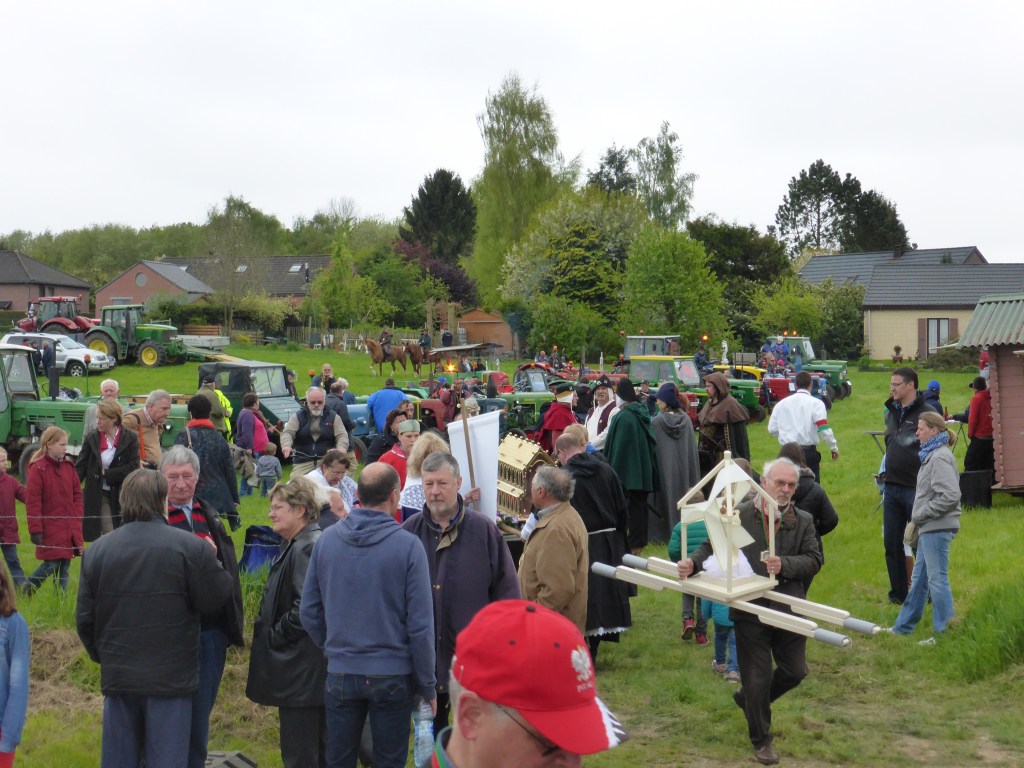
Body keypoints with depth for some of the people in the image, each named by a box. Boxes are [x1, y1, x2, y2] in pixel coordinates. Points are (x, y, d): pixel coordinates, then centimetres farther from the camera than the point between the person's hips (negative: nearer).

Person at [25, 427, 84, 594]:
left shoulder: (68, 467, 9)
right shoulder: (37, 469, -12)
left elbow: (77, 494, 17)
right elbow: (32, 503, -12)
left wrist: (78, 517, 6)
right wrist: (36, 530, -14)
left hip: (69, 529, 6)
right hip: (50, 529, -6)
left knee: (64, 567, 9)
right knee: (51, 565, -6)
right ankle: (24, 593, 13)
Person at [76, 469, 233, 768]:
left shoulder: (97, 551, 0)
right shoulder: (191, 547, -13)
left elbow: (85, 619, 5)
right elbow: (216, 598, -6)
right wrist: (212, 562, 12)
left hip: (118, 676, 4)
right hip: (171, 677, -3)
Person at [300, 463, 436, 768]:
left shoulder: (326, 539, -3)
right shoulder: (407, 545, -14)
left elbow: (309, 611, 3)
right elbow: (420, 625, -12)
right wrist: (427, 685, -3)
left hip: (340, 674, 3)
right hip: (392, 675, -3)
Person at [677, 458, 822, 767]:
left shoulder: (803, 521, 3)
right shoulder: (739, 515, -4)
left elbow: (814, 560, -5)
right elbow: (712, 547, -1)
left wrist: (784, 565, -23)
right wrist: (693, 563, -21)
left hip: (788, 610, 3)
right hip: (750, 611, -3)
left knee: (794, 671, 14)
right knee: (757, 678, 5)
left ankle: (749, 699, 40)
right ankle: (761, 740, 22)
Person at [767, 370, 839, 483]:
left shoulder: (781, 404, 5)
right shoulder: (815, 403, -5)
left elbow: (772, 429, 5)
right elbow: (823, 429, -14)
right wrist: (834, 447, -2)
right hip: (808, 452, -3)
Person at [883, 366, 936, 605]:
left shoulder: (926, 413, -11)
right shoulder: (891, 412, 13)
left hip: (916, 489, -7)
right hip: (892, 488, 7)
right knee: (891, 543, 9)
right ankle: (898, 593, 19)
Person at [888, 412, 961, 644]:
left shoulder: (940, 457, -16)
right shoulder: (932, 455, 15)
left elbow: (950, 496, -24)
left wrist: (921, 514, -16)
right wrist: (917, 518, 12)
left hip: (937, 528, -10)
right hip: (929, 528, 10)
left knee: (937, 579, -4)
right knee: (919, 579, 16)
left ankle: (945, 632, 2)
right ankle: (903, 627, 25)